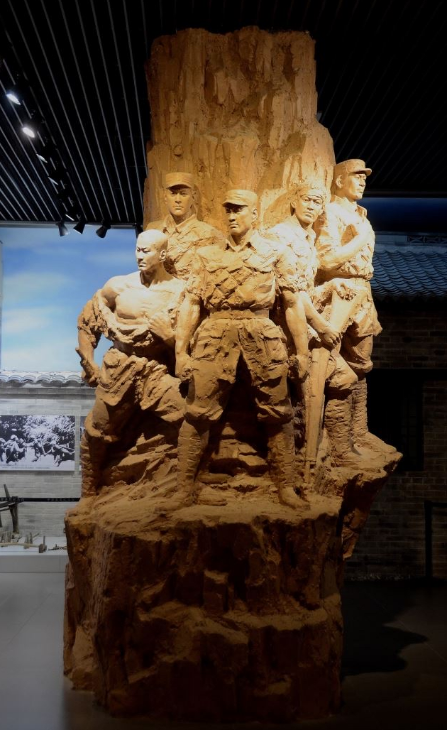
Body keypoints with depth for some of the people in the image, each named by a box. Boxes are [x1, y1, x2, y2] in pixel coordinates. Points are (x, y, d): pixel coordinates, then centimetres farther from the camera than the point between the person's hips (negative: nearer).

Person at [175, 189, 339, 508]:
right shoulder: (207, 255, 14)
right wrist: (181, 350, 0)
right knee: (198, 413, -2)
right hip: (216, 337, 1)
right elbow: (191, 304, 8)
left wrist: (302, 352, 1)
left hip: (262, 337, 0)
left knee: (277, 415, 3)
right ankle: (185, 489, 9)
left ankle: (287, 488, 16)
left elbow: (293, 304, 7)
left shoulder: (276, 254, 10)